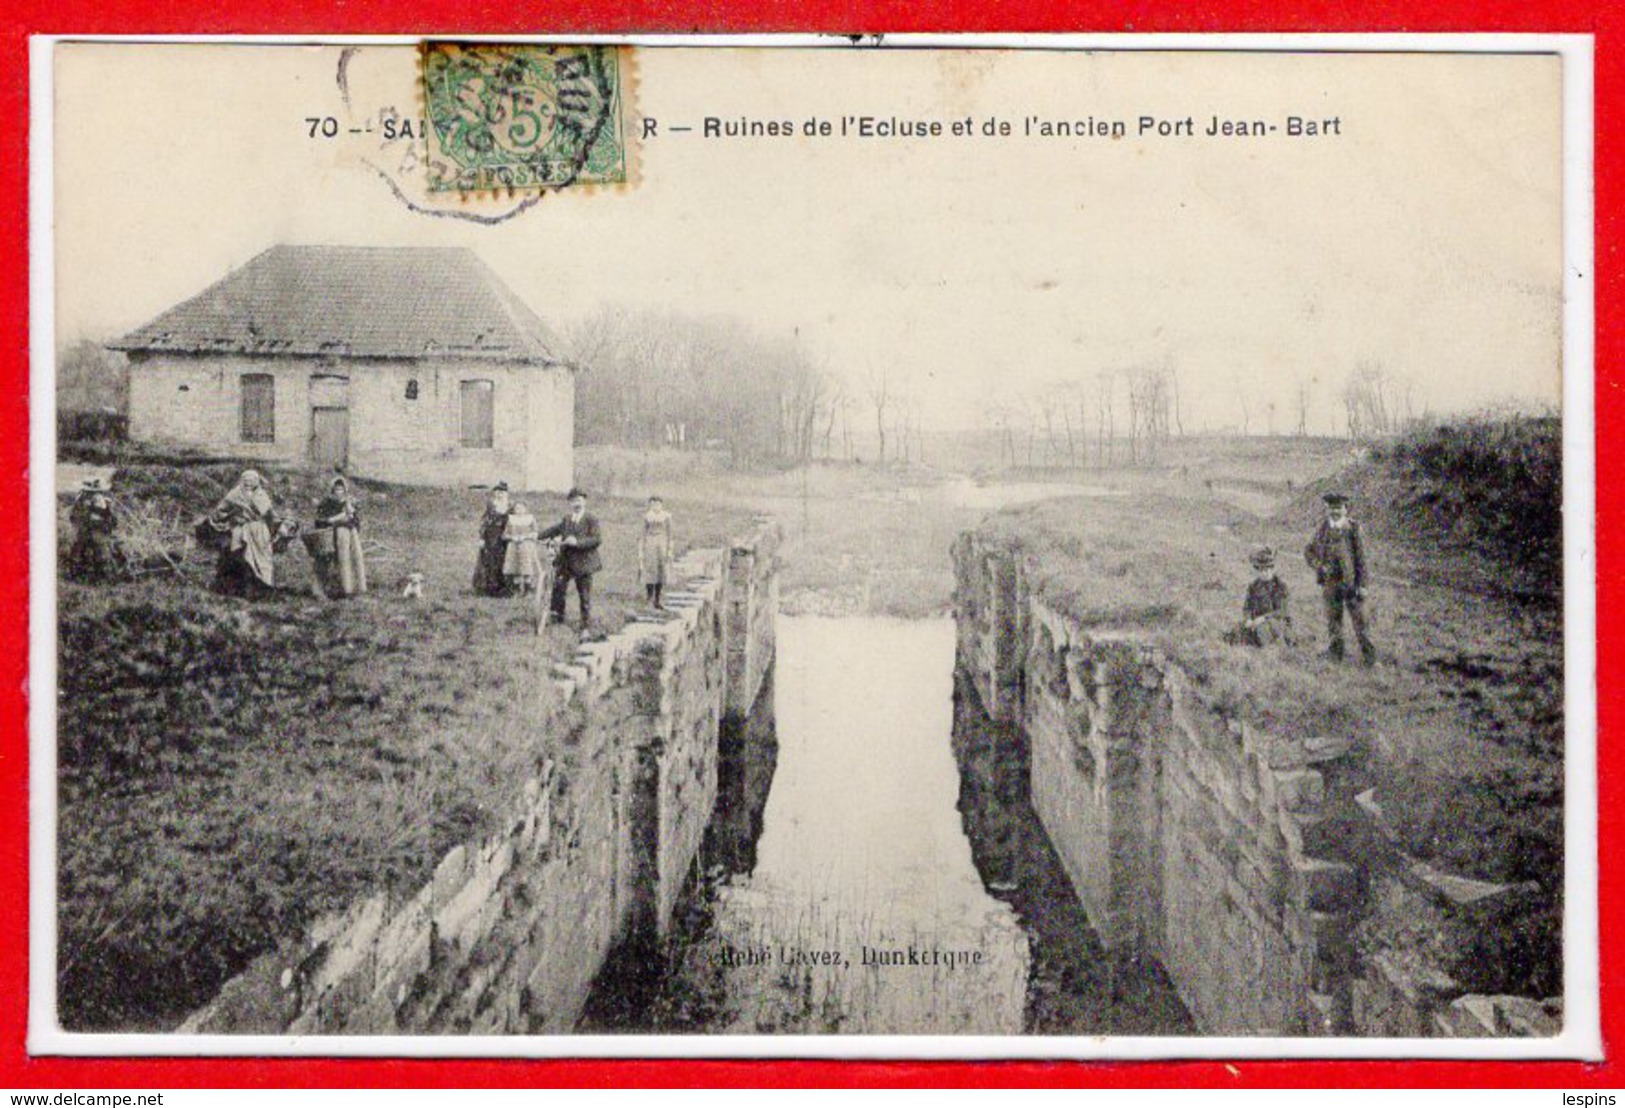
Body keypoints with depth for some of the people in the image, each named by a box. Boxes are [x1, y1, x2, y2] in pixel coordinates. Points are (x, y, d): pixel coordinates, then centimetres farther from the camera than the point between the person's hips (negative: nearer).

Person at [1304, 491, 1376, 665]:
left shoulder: (1353, 530, -3)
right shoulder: (1323, 530, 3)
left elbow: (1361, 558, -2)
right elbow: (1308, 552, 12)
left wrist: (1362, 584, -6)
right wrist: (1320, 566, -7)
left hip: (1351, 582, -2)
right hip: (1331, 583, 2)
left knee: (1359, 618, -2)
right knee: (1333, 620, 7)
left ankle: (1369, 655, 5)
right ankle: (1335, 654, 16)